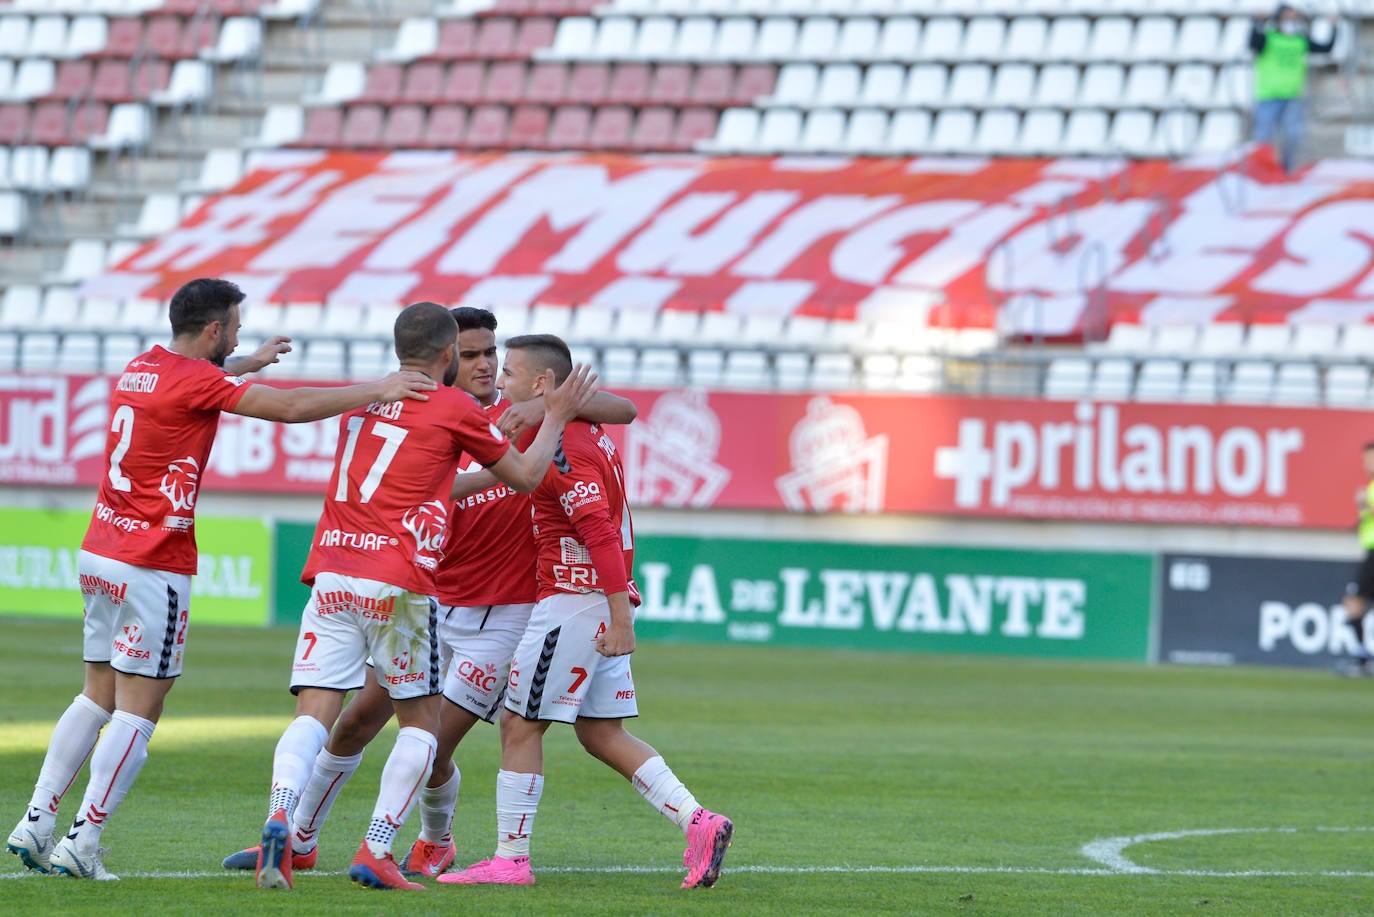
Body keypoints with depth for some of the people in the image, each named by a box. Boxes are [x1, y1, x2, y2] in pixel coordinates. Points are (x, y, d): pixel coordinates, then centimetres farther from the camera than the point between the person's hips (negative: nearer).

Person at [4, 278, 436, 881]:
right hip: (154, 568, -9)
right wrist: (377, 390, -15)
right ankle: (82, 846, -9)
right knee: (138, 712, -5)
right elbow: (291, 407, -21)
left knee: (98, 696, 15)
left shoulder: (140, 369, 12)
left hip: (100, 553, 9)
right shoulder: (195, 382, -14)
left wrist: (249, 364, 46)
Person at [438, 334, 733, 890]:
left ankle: (510, 859, 0)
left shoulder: (560, 446, -16)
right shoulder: (588, 433, 15)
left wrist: (620, 618, -26)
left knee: (520, 724, -3)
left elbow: (600, 531, -23)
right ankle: (698, 822, 3)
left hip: (572, 602, -10)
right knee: (602, 734, 11)